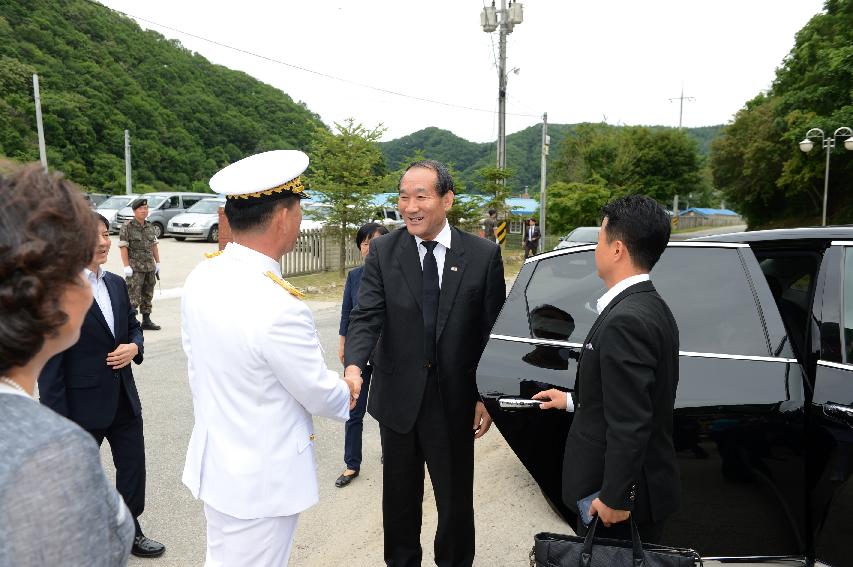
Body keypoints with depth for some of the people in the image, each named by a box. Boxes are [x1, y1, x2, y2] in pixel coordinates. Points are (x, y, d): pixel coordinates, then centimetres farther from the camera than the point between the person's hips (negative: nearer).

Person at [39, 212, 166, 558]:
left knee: (133, 467, 17)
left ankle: (130, 533, 38)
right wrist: (58, 418, -16)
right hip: (82, 403, -6)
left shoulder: (117, 284, 4)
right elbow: (49, 363, -16)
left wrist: (134, 347, -7)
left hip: (124, 397, 6)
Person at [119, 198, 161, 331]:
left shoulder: (151, 227, 12)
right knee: (133, 298, -7)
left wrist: (157, 263, 12)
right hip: (135, 268, -6)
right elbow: (123, 247, -11)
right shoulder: (127, 227, -7)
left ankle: (146, 321, 21)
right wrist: (127, 267, -16)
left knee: (148, 295, 12)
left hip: (150, 267, 6)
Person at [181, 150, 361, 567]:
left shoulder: (201, 278, -7)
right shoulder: (279, 307, -31)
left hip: (212, 460, 7)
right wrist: (347, 393, 5)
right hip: (261, 481, -7)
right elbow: (322, 395, -17)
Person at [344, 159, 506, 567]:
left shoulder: (483, 255, -6)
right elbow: (366, 316, -13)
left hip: (455, 399, -1)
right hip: (398, 397, 1)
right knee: (400, 497, 20)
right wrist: (354, 365, -31)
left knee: (456, 499, 17)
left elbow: (493, 332, -2)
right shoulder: (382, 253, -4)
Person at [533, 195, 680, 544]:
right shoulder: (650, 308, 5)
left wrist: (613, 497, -20)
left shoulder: (625, 321, -26)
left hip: (621, 496, -9)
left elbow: (629, 425, -27)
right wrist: (574, 401, 22)